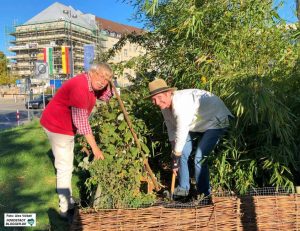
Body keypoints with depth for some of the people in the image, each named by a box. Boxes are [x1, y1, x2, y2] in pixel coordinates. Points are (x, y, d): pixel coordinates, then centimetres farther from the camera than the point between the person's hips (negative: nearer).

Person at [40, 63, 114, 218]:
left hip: (67, 126, 10)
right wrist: (94, 147, -28)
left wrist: (107, 83, -7)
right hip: (57, 126, -10)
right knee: (64, 167, -4)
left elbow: (105, 97, 12)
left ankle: (68, 200, 34)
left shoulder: (91, 84, -2)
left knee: (67, 164, 19)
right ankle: (65, 208, 8)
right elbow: (81, 121, -31)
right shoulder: (80, 87, -30)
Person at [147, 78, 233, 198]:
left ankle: (204, 194, 3)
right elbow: (171, 130, 0)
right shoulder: (165, 106, -8)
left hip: (216, 122, -9)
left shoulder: (180, 105, -36)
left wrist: (175, 161, -21)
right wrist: (174, 154, -2)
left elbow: (181, 135, -32)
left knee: (199, 159, -17)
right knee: (182, 153, 6)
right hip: (197, 124, 9)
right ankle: (183, 188, 23)